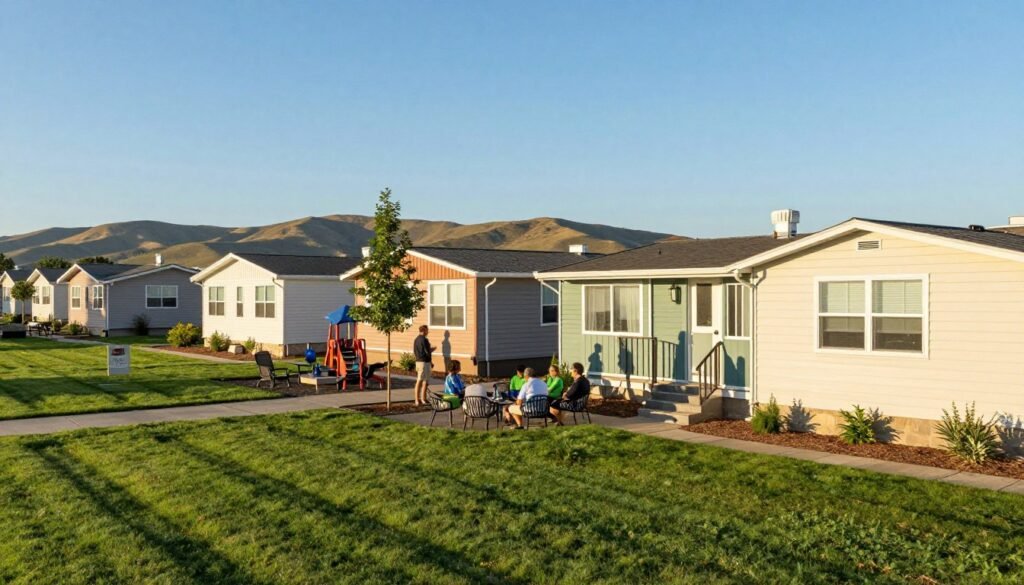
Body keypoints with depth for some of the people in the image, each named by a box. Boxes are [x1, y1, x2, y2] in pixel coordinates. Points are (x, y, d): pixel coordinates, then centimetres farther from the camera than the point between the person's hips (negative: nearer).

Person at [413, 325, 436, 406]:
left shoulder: (416, 339, 11)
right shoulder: (424, 340, -15)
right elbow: (428, 352, -17)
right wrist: (432, 349, 4)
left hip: (418, 361, 8)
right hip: (425, 362, -8)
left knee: (419, 381, 9)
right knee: (425, 381, -1)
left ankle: (417, 399, 10)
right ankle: (423, 399, 1)